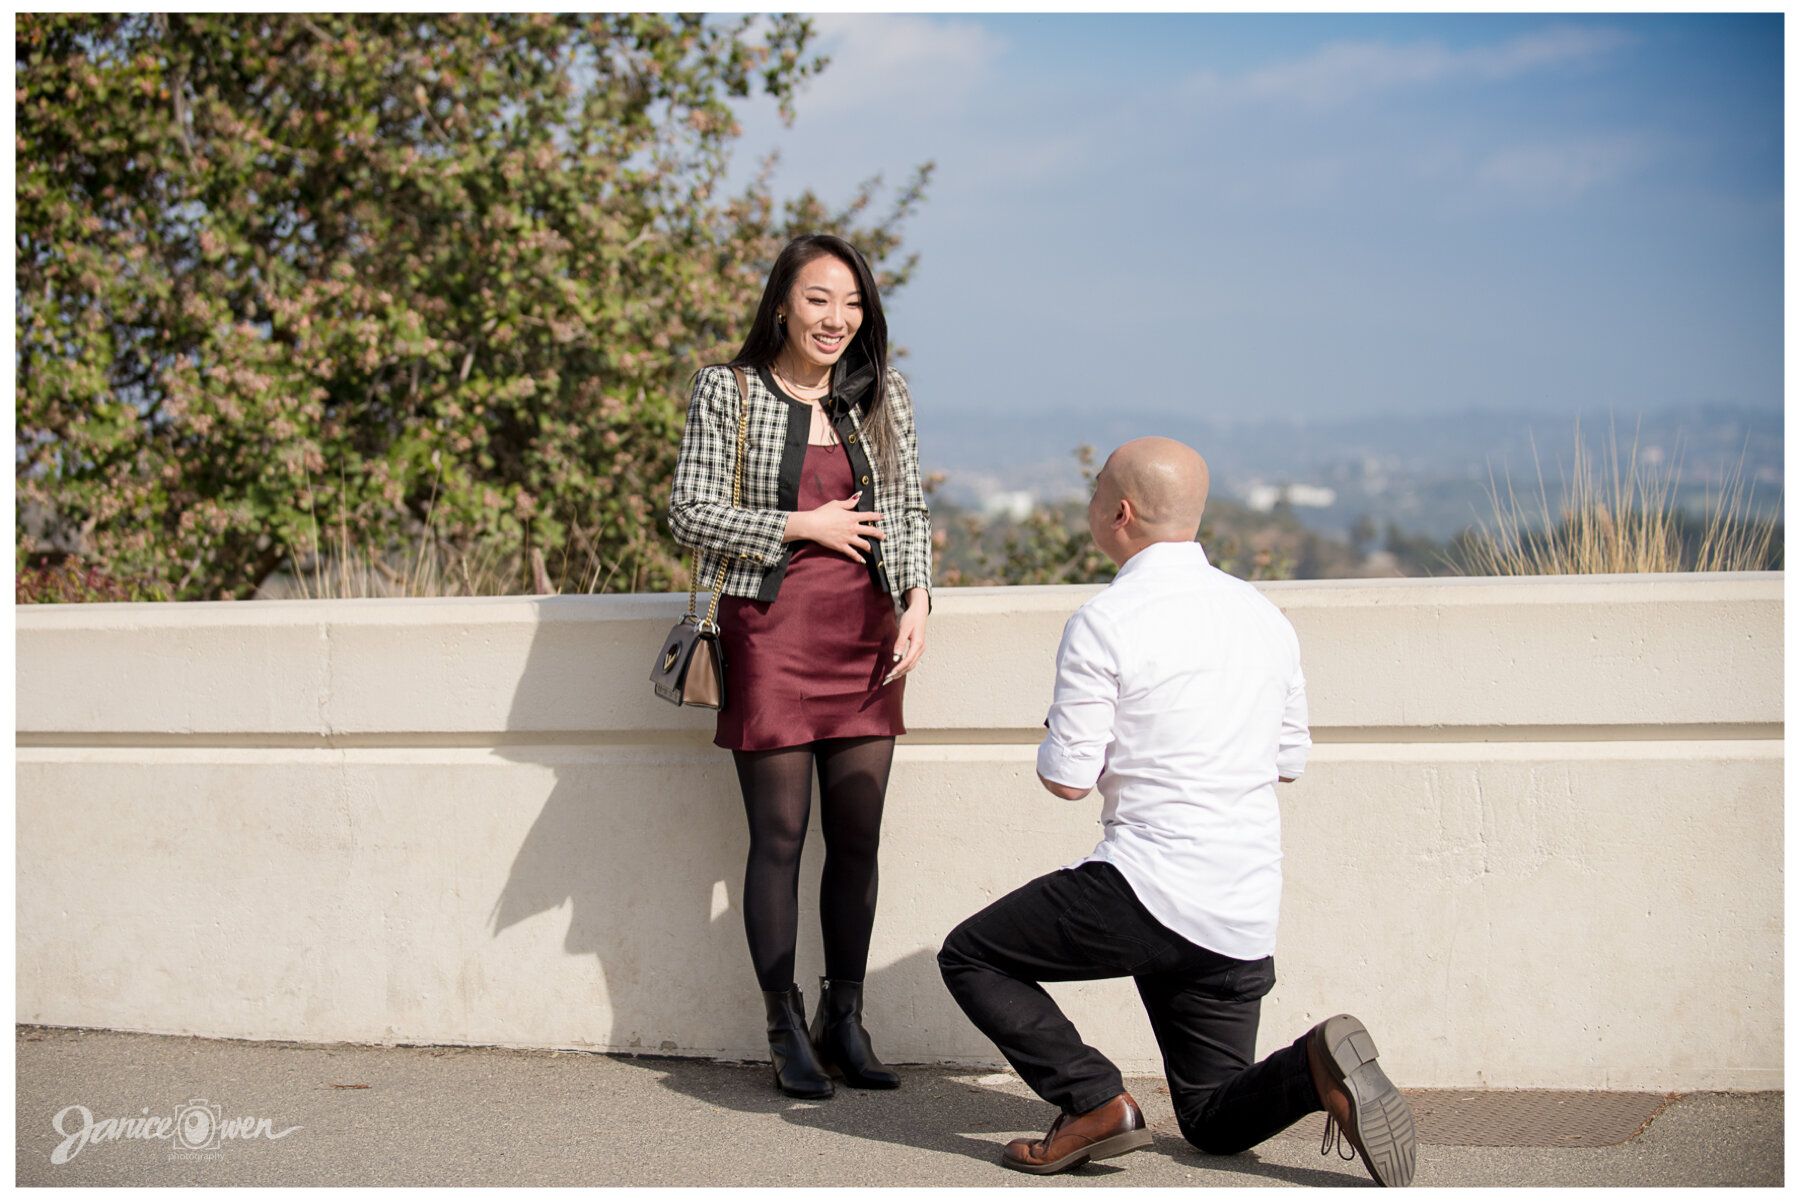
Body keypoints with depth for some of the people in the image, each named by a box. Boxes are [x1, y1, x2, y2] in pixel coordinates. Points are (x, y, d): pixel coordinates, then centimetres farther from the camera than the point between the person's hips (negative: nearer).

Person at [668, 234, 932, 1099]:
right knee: (779, 838, -1)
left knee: (858, 836, 5)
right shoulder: (726, 392, 1)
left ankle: (843, 1020, 16)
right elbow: (689, 512, -3)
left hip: (867, 637, 4)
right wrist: (801, 526, -9)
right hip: (772, 632, -3)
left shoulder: (884, 397, 12)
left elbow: (912, 511, 15)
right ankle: (786, 1034, 8)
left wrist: (917, 600, 0)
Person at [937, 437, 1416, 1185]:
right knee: (1214, 1120, 18)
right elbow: (1288, 761, 18)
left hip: (1146, 891, -7)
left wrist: (1056, 747, 12)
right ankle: (1315, 1070, -12)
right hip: (1244, 923, 7)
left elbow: (1067, 779, -10)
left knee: (970, 957, 12)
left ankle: (1095, 1102, -3)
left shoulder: (1104, 623, -10)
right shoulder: (1264, 616, 11)